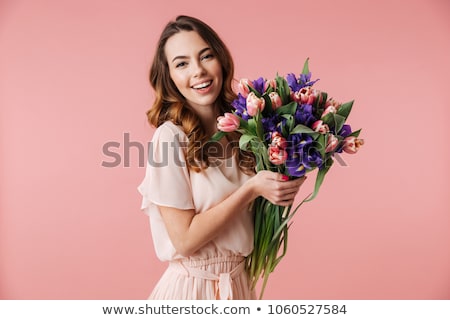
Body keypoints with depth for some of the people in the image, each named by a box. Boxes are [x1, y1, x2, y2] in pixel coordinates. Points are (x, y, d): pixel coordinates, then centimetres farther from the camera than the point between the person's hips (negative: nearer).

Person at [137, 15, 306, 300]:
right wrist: (252, 188, -21)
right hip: (192, 286, -5)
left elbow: (246, 216, 6)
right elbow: (184, 239, -19)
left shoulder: (238, 128, -3)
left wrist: (283, 184, -10)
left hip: (239, 280, 6)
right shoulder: (170, 136, -19)